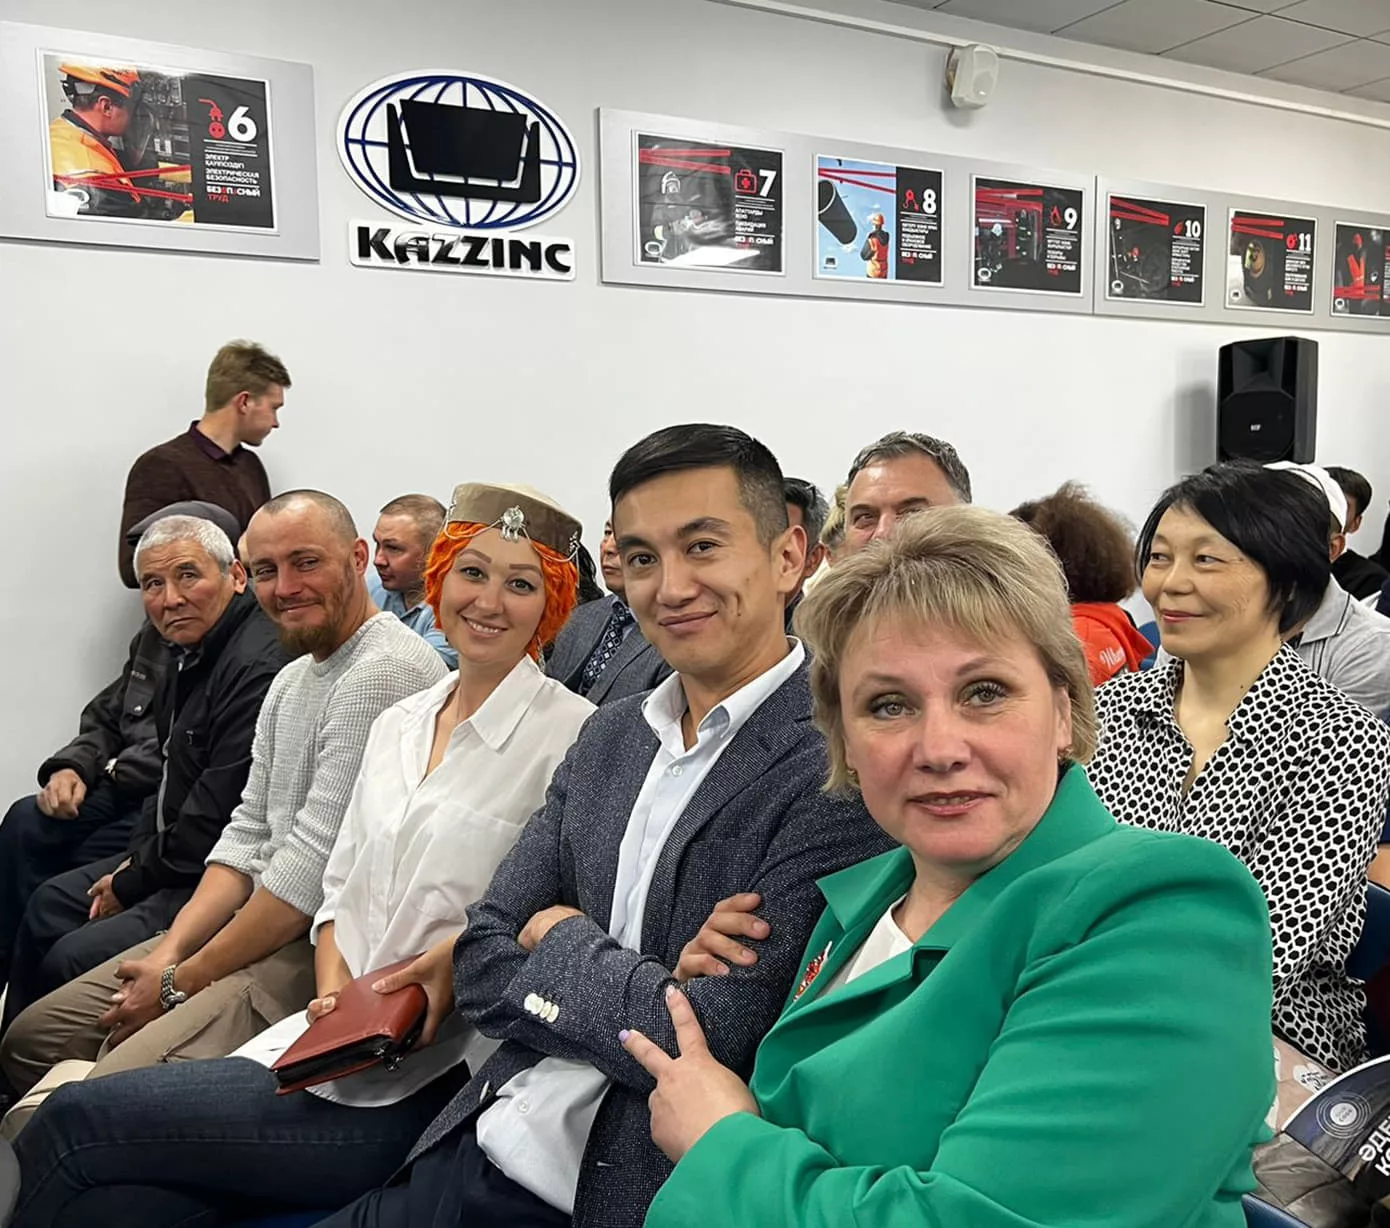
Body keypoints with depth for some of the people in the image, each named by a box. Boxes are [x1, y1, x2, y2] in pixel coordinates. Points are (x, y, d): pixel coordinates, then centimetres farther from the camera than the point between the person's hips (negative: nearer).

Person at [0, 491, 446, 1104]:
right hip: (263, 916, 10)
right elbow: (248, 835, 15)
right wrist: (169, 952, 0)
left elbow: (317, 865, -21)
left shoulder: (386, 673, -19)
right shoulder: (291, 680, 16)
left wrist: (181, 982, -11)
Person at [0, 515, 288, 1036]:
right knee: (50, 904, 21)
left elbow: (220, 814, -27)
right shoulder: (194, 655, 9)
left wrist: (132, 884, -12)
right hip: (172, 857, 11)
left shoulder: (259, 666, -26)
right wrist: (137, 856, 4)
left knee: (73, 958, -15)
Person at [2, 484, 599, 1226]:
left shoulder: (573, 733, -9)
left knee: (74, 1122, -11)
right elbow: (341, 886, 15)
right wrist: (334, 989, -1)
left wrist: (463, 959, -22)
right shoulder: (397, 723, 13)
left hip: (430, 1084, -6)